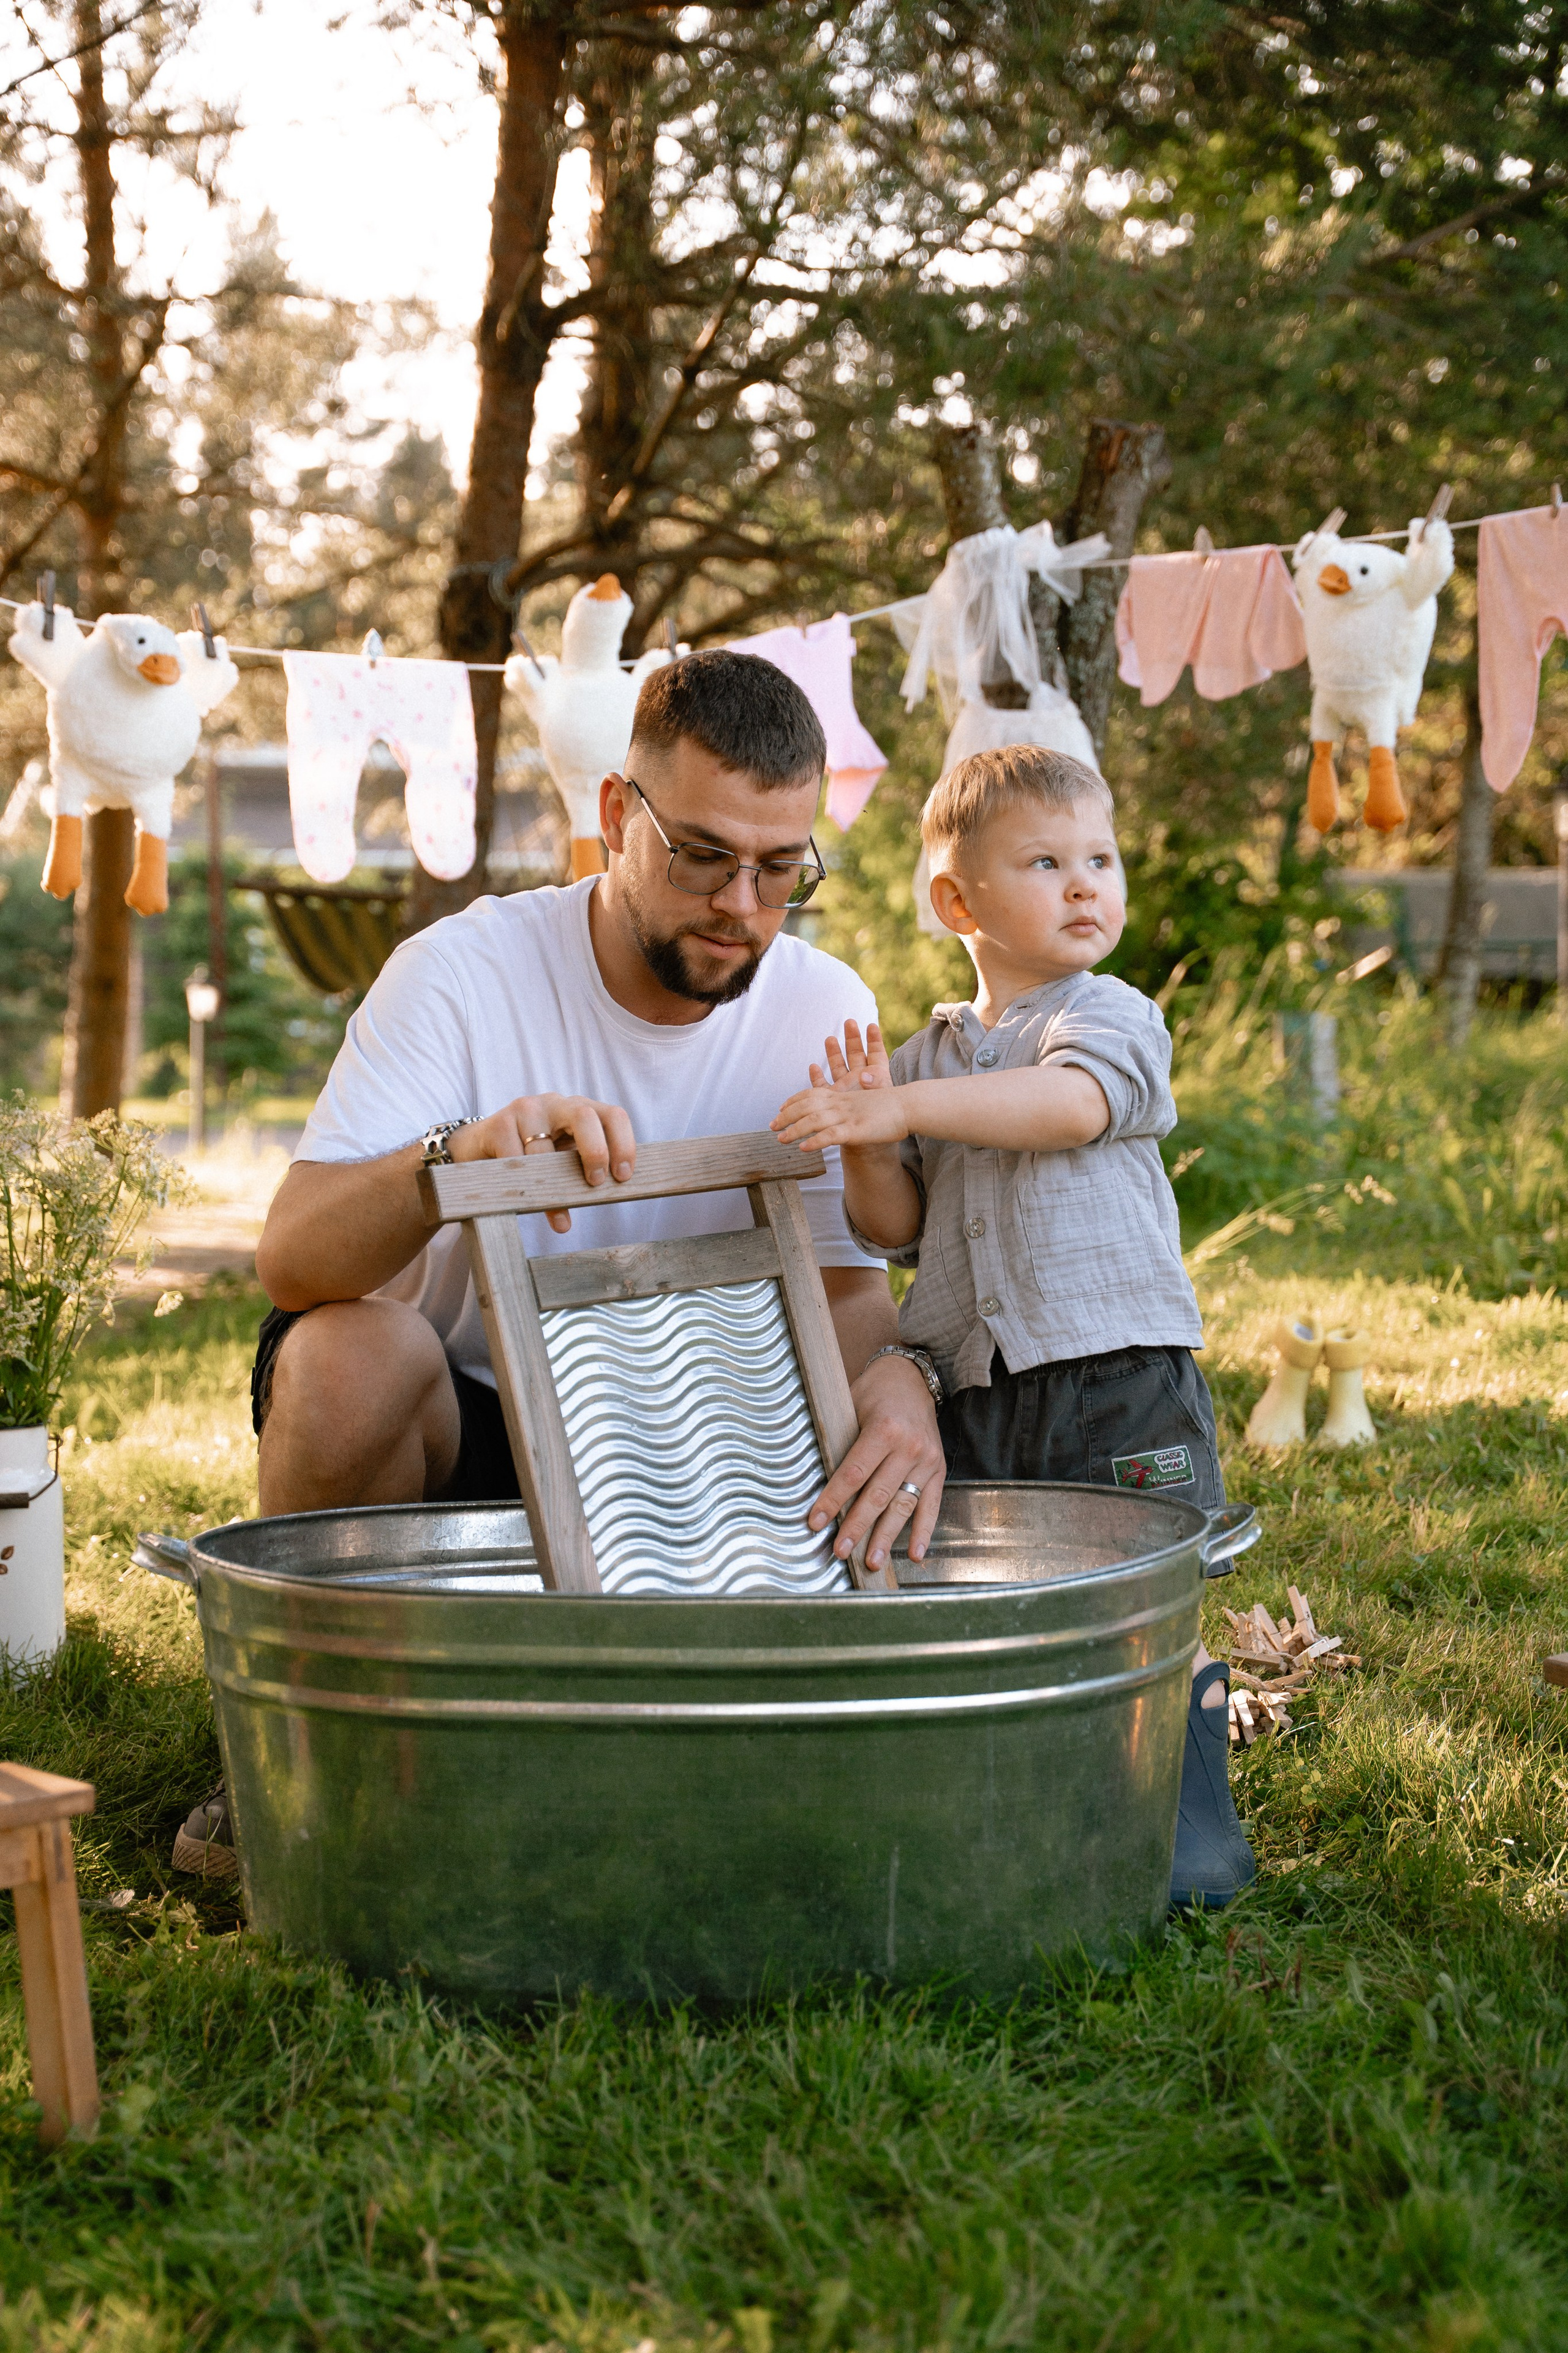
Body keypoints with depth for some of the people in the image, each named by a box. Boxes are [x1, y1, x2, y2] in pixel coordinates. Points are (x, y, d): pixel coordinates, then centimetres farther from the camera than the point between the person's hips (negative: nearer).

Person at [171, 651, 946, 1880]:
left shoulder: (825, 1011, -7)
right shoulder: (465, 971, -18)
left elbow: (846, 1276, -9)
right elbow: (292, 1259, -27)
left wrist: (899, 1386, -34)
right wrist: (461, 1153, -49)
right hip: (453, 1419, -3)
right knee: (349, 1355, -35)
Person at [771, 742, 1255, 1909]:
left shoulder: (1114, 1017, -1)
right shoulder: (924, 1056, 15)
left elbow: (1072, 1104, -24)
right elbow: (895, 1232, 12)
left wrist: (901, 1109, -29)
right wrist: (867, 1144, -7)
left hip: (1125, 1382, -5)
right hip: (973, 1394, 5)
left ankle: (1193, 1824, 8)